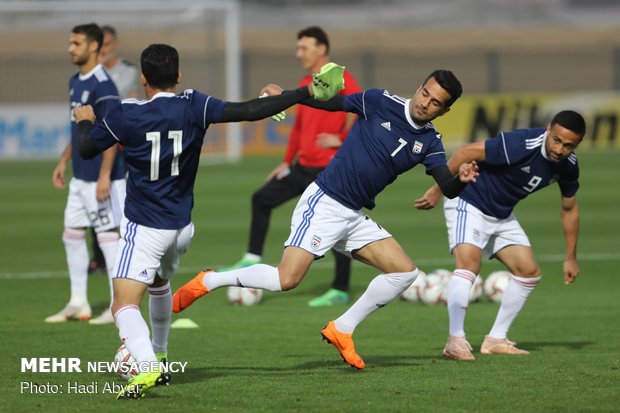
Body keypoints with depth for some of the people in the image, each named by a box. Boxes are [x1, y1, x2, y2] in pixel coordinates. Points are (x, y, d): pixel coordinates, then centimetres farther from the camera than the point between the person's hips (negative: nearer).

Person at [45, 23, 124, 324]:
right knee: (72, 234, 11)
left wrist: (105, 176, -23)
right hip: (80, 176, 9)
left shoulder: (103, 86, -16)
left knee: (108, 234, -4)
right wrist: (63, 162, 20)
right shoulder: (76, 82, 12)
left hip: (101, 178, -9)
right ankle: (78, 303, 19)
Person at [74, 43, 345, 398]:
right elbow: (249, 111, -10)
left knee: (125, 306, -12)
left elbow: (87, 149, 2)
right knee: (159, 281, 35)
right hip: (181, 228, 5)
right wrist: (308, 92, -6)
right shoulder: (194, 107, -6)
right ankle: (160, 357, 46)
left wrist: (85, 121, 25)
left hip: (144, 229, -5)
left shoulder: (127, 115, -11)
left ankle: (148, 367, -37)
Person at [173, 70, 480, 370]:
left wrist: (461, 178, -28)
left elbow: (447, 187, -7)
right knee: (287, 279, -20)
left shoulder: (429, 142, 5)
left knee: (405, 272, -4)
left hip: (354, 217, 6)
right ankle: (209, 281, 1)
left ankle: (342, 330, 10)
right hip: (323, 204, -6)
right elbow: (331, 102, 3)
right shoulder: (380, 103, -7)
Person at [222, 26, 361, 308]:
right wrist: (287, 161, 19)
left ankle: (340, 291, 3)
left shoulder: (341, 80, -11)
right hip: (303, 166, 9)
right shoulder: (305, 84, 15)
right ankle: (252, 261, 10)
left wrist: (342, 139, -21)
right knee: (262, 199, 7)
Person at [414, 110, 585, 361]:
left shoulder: (568, 166, -8)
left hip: (502, 215, 8)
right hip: (469, 205, -8)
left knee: (529, 272, 4)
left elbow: (569, 209, 10)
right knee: (469, 263, -27)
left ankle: (496, 340, 11)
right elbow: (467, 152, -25)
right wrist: (437, 190, -20)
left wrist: (571, 257, 13)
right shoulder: (520, 145, -32)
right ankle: (456, 340, -25)